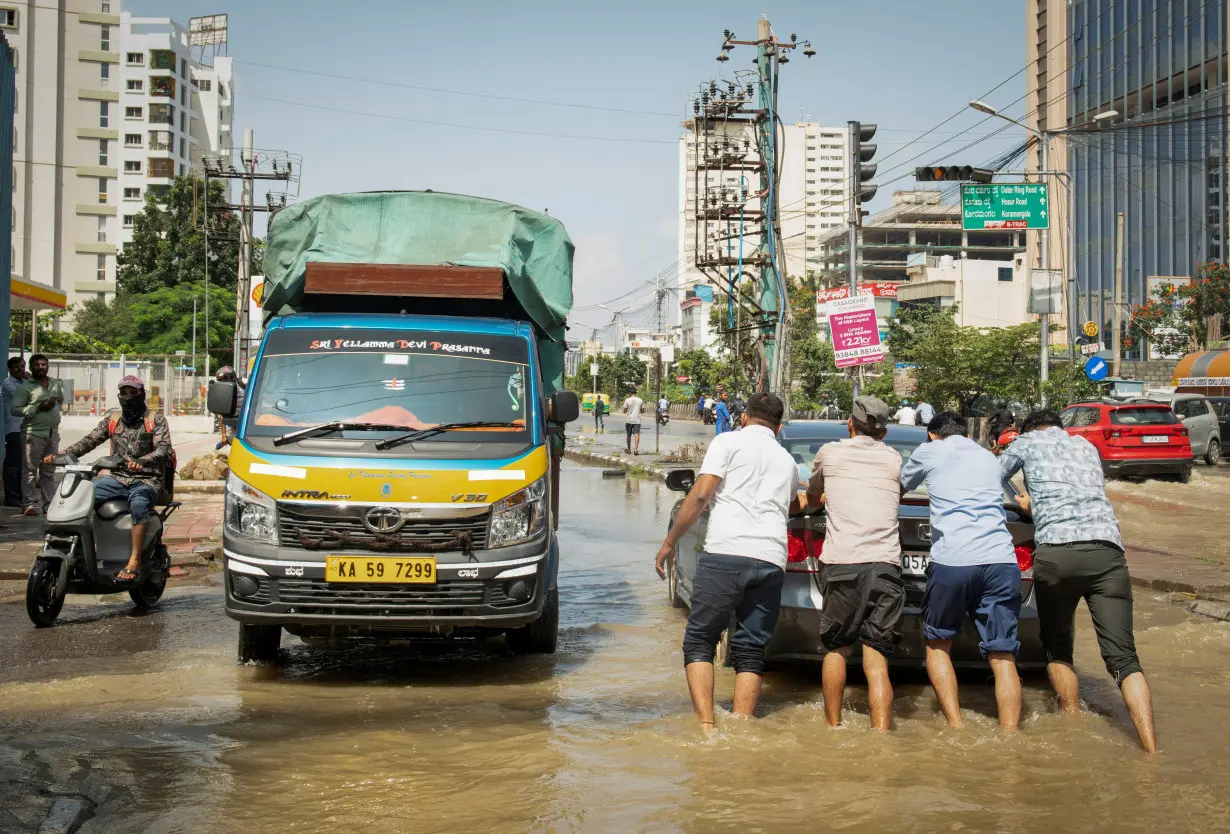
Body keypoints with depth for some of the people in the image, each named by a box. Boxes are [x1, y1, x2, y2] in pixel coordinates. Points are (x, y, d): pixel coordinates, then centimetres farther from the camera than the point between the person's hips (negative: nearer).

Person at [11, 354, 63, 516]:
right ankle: (30, 504, -5)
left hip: (53, 433, 6)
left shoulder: (56, 384, 14)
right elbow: (14, 410, -10)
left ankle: (49, 503, 15)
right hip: (34, 433, -6)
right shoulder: (25, 387, -4)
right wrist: (38, 408, -16)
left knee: (49, 471, 11)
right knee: (31, 470, -6)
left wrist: (54, 406, 15)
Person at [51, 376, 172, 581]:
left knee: (139, 503, -38)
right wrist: (61, 455, -10)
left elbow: (165, 448, -14)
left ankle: (134, 561, -36)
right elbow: (90, 440, 6)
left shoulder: (155, 419, 0)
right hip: (118, 479, 5)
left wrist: (141, 461, -34)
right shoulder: (112, 419, 14)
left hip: (146, 481, -5)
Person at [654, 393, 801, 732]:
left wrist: (669, 542, 4)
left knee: (699, 641, 5)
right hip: (771, 561, 4)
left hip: (725, 554, -4)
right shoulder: (787, 460, 23)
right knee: (750, 651, 10)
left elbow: (700, 495, -2)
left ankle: (706, 727, -9)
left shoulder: (729, 442, 8)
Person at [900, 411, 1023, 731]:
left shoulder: (929, 452, 15)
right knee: (1002, 656, 3)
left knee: (937, 644, 16)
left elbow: (899, 489, 32)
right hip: (1001, 561, 3)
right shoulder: (989, 458, 25)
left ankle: (956, 728, 5)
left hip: (951, 563, -3)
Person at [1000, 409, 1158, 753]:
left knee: (1057, 648, 19)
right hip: (1107, 550, 3)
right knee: (1123, 658, -4)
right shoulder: (1087, 447, 31)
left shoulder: (1027, 442, 19)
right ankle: (1151, 749, -17)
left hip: (1057, 552, -3)